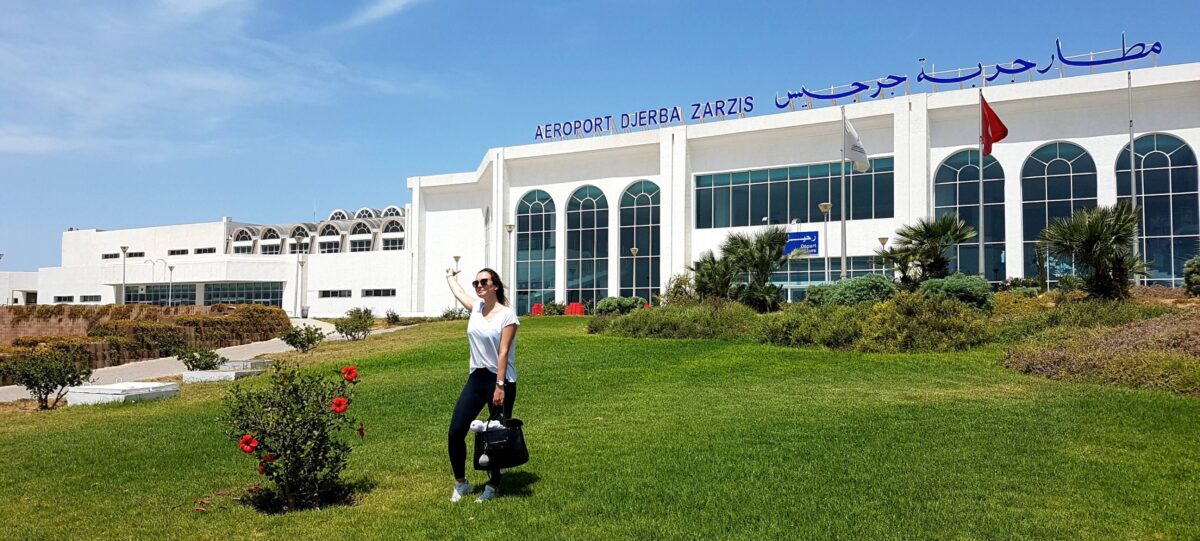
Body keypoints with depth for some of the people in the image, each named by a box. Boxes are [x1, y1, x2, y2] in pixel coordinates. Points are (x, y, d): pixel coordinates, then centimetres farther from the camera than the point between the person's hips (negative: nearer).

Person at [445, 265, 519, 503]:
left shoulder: (507, 314, -11)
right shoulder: (476, 307, 7)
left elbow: (503, 352, -15)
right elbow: (458, 292, 30)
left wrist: (499, 386, -18)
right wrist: (450, 276, 48)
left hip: (501, 380, -6)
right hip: (476, 377, 6)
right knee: (456, 432, 1)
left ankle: (493, 486, 22)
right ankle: (460, 483, 18)